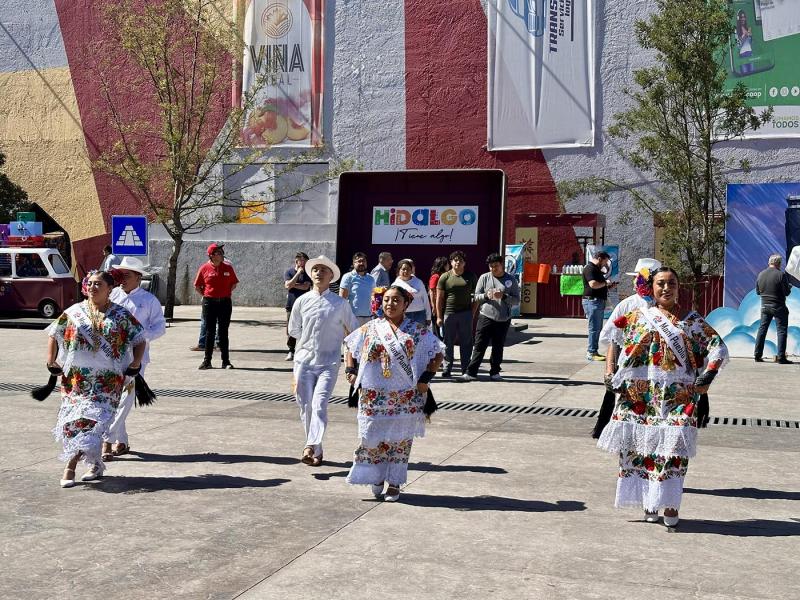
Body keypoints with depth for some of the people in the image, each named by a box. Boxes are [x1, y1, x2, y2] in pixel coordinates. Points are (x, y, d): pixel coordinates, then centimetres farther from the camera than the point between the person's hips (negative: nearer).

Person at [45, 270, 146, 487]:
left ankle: (70, 467, -4)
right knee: (73, 419, 0)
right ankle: (95, 464, 11)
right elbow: (54, 334, 16)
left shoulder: (121, 315, 3)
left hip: (107, 379, -2)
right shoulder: (74, 312, 8)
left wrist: (135, 364, -2)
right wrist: (51, 362, 8)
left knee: (92, 420, -11)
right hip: (76, 377, 3)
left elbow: (139, 339, 8)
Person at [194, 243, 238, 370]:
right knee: (210, 332, 3)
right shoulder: (204, 268, -2)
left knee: (223, 332, 5)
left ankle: (226, 361, 9)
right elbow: (197, 286, 6)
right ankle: (207, 361, 9)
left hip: (225, 303, 1)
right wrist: (205, 296, 0)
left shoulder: (228, 267, 3)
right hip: (209, 303, -1)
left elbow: (234, 284, 12)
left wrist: (225, 294, 4)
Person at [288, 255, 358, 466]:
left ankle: (311, 447, -24)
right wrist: (310, 341, 9)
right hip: (304, 360, 3)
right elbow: (293, 330, 15)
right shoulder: (302, 301, 5)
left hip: (328, 363, -3)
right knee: (306, 407, 4)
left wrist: (334, 341, 9)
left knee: (319, 404, -18)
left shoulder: (340, 304, 0)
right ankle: (317, 451, 16)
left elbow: (354, 330, 11)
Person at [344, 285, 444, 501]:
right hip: (374, 397, 1)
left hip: (405, 398, -1)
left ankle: (394, 483, 18)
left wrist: (426, 378, -6)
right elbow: (350, 348, 17)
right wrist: (350, 371, 4)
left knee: (400, 439, 5)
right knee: (372, 437, 5)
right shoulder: (369, 329, 6)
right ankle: (376, 477, 27)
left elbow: (437, 355, 3)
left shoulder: (418, 332, 0)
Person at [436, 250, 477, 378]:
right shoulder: (445, 277, 4)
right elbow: (439, 298, 2)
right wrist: (439, 317, -3)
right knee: (448, 343, 3)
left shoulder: (471, 277, 8)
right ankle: (447, 368, 11)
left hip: (466, 314, 1)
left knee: (466, 342, 4)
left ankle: (466, 369, 12)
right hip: (449, 314, -1)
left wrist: (472, 312, 1)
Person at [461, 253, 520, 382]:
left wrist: (503, 296, -16)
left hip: (503, 319, 1)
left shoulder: (511, 280, 4)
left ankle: (495, 372, 20)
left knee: (498, 348, 8)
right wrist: (486, 295, -15)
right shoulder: (484, 278, 5)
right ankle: (471, 372, -2)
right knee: (479, 346, -3)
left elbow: (516, 300, 1)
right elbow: (476, 296, 6)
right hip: (485, 317, -1)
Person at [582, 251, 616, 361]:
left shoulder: (597, 269, 20)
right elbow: (593, 284, -25)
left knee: (598, 328, 12)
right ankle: (591, 353, -7)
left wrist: (608, 286, 13)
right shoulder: (589, 268, -12)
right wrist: (605, 283, -11)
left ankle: (594, 351, 17)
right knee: (594, 328, -9)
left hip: (599, 301, 11)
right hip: (592, 301, -11)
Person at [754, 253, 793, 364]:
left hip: (765, 306, 5)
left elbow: (757, 291, 11)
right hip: (778, 307, -5)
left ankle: (757, 355, 12)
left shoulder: (761, 274, 3)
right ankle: (781, 357, -1)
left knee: (762, 329, 12)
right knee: (782, 330, 2)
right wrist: (789, 287, 8)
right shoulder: (781, 275, -15)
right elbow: (787, 292, -12)